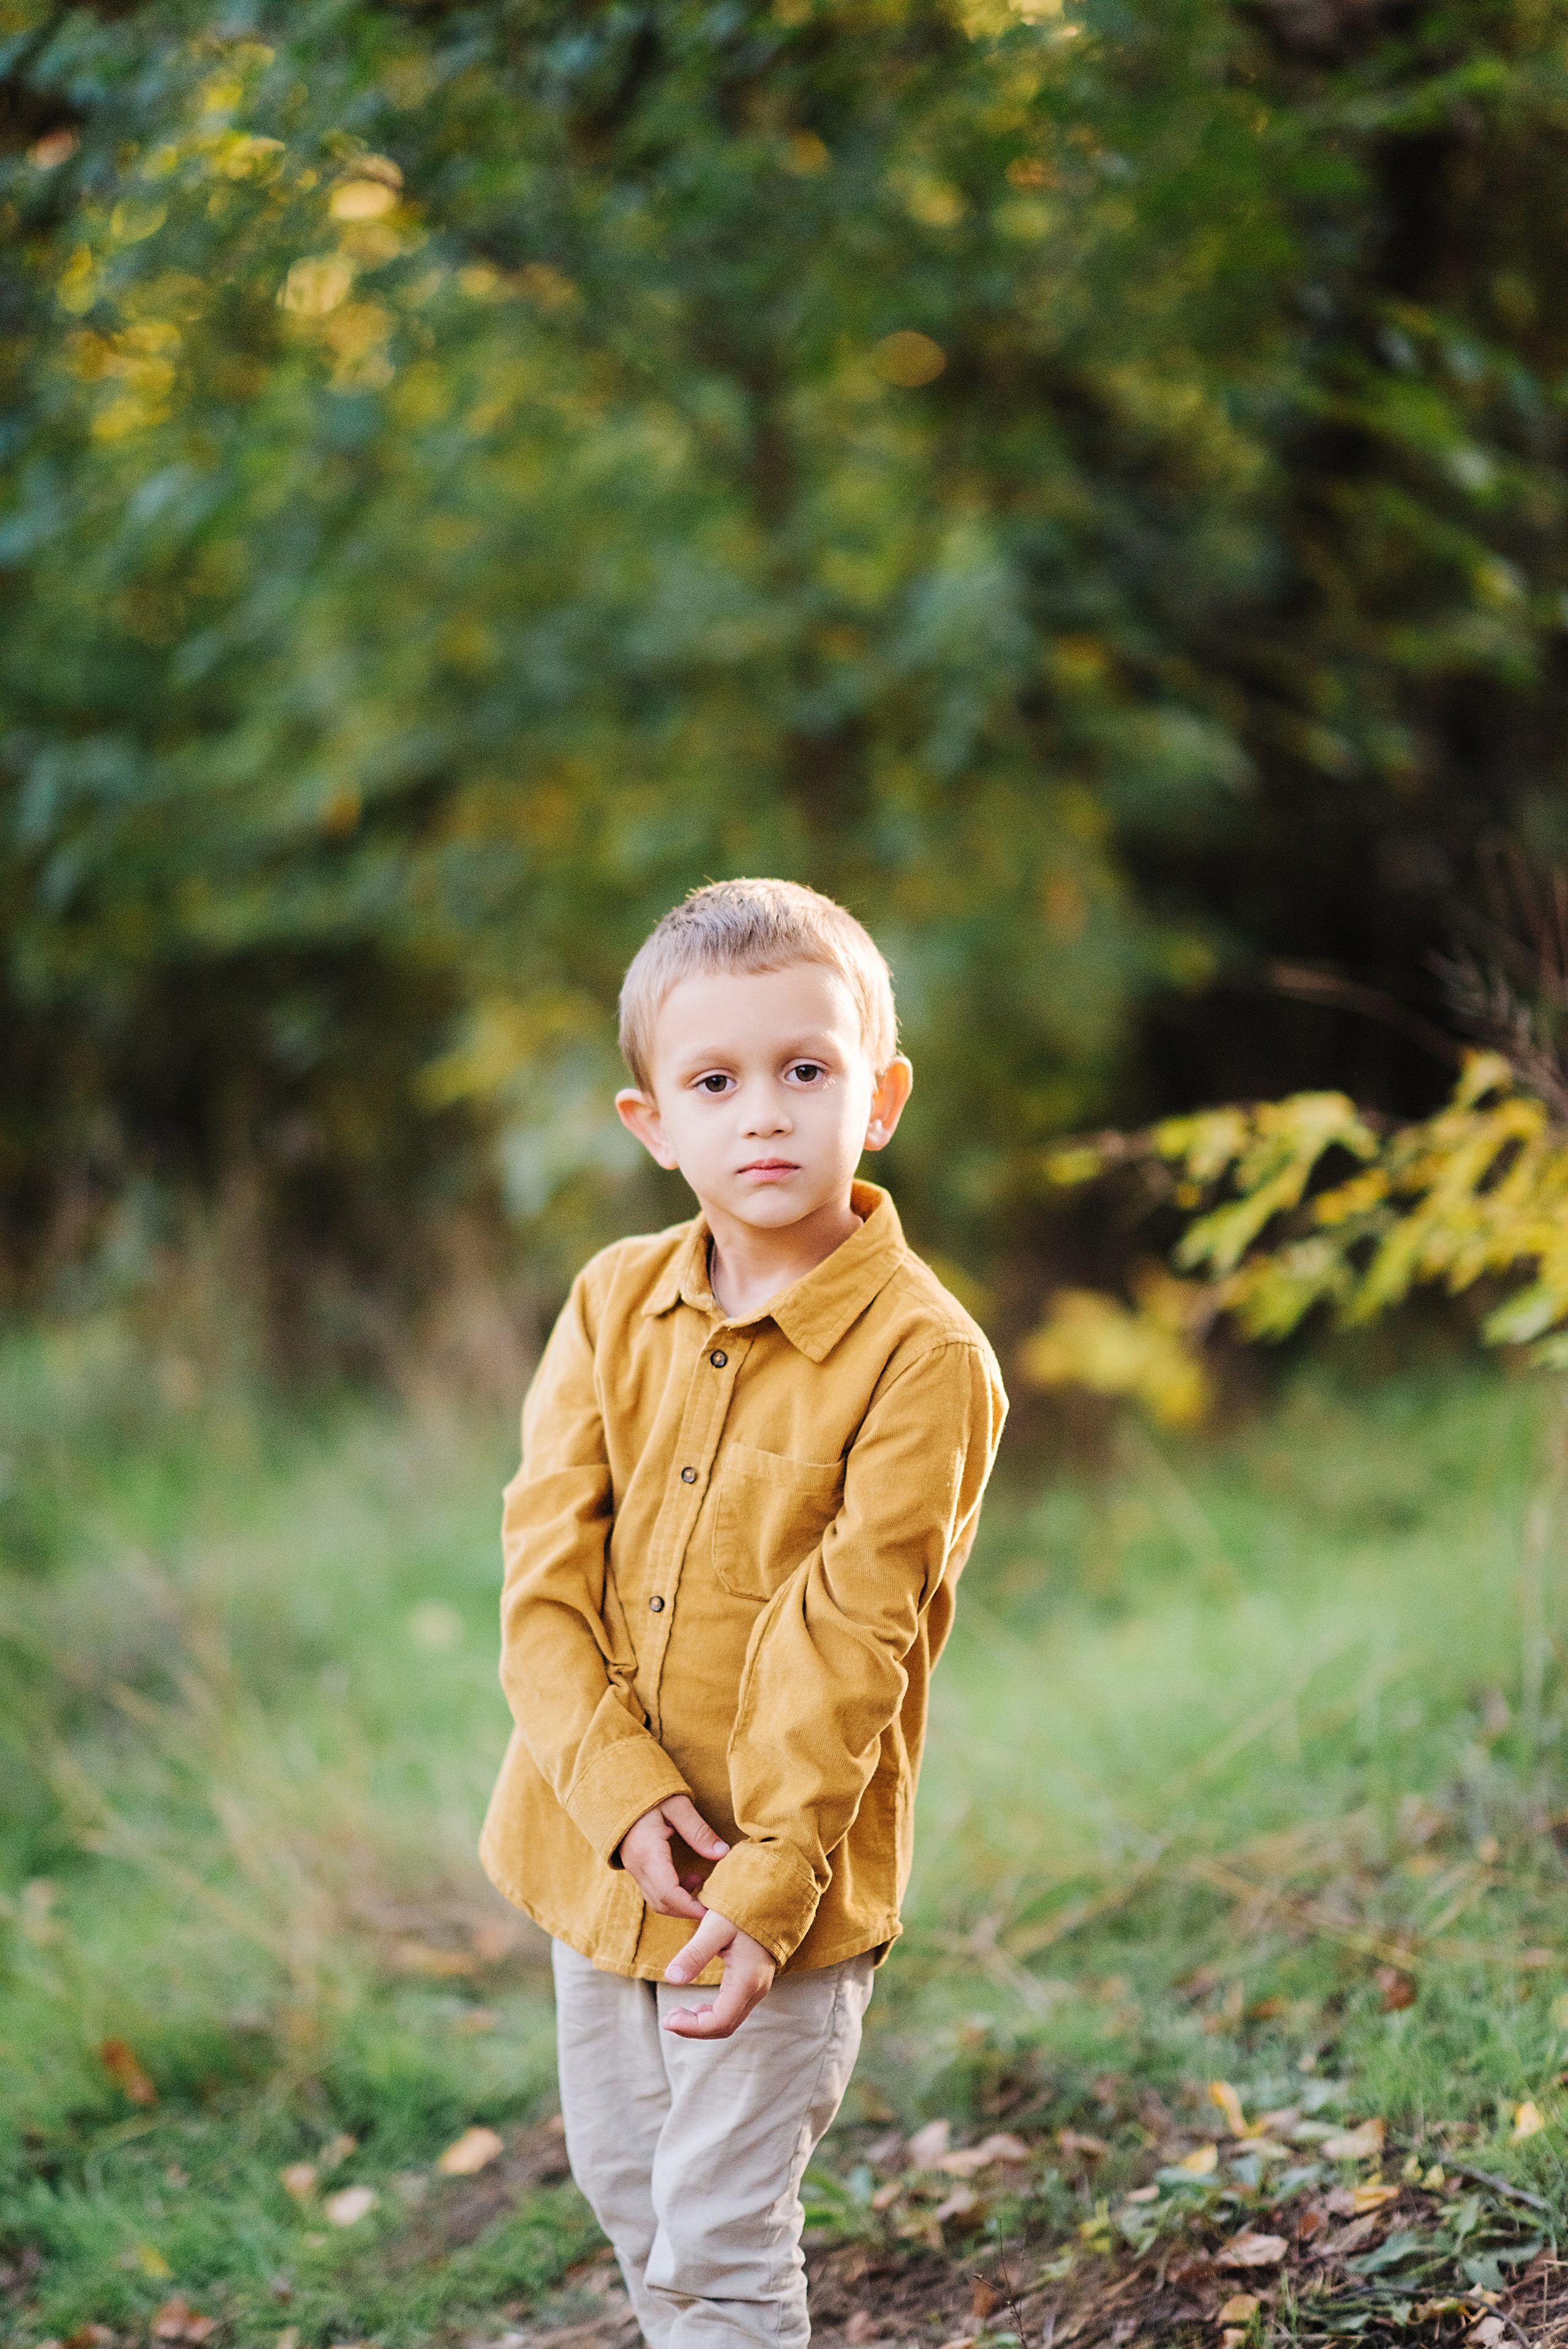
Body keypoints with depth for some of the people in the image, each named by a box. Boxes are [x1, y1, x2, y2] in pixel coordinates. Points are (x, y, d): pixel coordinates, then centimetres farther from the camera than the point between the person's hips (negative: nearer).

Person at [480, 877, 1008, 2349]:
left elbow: (850, 1643, -18)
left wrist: (766, 1888, -22)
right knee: (622, 2187, 21)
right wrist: (624, 1797, -18)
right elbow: (544, 1572, -6)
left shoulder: (922, 1356, -16)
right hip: (599, 1846, 6)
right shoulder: (616, 1302, -1)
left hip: (789, 1866, -6)